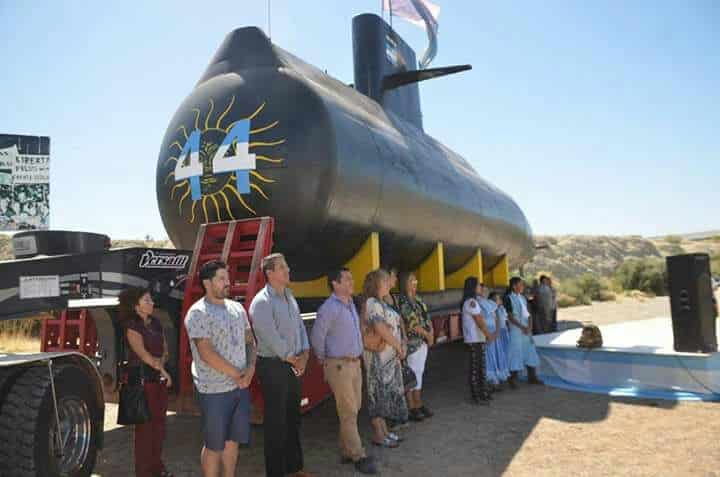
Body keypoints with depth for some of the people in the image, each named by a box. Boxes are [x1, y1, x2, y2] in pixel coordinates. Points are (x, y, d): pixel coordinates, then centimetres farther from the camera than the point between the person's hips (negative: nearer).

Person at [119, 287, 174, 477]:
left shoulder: (155, 323, 10)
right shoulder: (132, 327, -10)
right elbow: (143, 354, -17)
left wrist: (160, 363, -6)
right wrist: (163, 371, -9)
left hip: (159, 378, 7)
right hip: (141, 379, -7)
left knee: (159, 422, 12)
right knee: (145, 425, -1)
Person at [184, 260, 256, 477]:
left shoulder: (237, 308, 9)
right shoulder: (198, 313, -13)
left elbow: (250, 341, 13)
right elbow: (206, 353, -19)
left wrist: (250, 369, -4)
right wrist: (236, 374, -14)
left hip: (241, 386, 7)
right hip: (214, 390, -6)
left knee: (233, 441, 15)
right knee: (214, 445, 6)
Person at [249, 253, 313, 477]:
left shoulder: (289, 296, 9)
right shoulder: (261, 302, -16)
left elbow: (300, 326, 10)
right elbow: (271, 338, -19)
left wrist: (304, 356, -2)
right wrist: (293, 360, -10)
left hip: (294, 365, 8)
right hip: (273, 366, -8)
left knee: (293, 417, 17)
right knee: (276, 421, 2)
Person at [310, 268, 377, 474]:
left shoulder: (351, 304, 9)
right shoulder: (329, 308, -17)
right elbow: (316, 338, -14)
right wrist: (324, 360, -1)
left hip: (355, 363, 8)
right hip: (339, 365, -8)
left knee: (354, 408, 14)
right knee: (349, 412, -2)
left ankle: (346, 450, 26)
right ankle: (358, 456, 6)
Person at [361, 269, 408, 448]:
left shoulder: (381, 303, 14)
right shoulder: (372, 303, -15)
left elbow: (393, 327, 12)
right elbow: (381, 329, -21)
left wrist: (400, 347, 1)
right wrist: (399, 347, -11)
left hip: (389, 357, 9)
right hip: (378, 357, -9)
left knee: (386, 392, 15)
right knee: (379, 393, -1)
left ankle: (384, 431, 25)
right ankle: (378, 436, 9)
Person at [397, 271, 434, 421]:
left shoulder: (417, 300, 12)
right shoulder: (402, 302, -15)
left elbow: (426, 319, 15)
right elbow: (413, 325, -18)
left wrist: (431, 335, 1)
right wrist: (427, 335, -7)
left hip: (423, 343, 8)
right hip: (411, 344, -8)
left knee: (419, 374, 14)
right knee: (411, 376, -1)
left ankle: (418, 405, 24)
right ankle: (411, 408, 8)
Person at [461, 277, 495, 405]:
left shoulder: (471, 301, 15)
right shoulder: (471, 302, -16)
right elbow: (479, 321, -16)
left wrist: (488, 334, 14)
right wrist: (488, 335, -9)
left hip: (478, 338, 10)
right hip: (474, 339, -10)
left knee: (480, 366, 14)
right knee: (475, 367, -3)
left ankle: (483, 393, 23)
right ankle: (475, 396, 3)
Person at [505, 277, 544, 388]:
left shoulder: (523, 298, 11)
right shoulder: (509, 298, -9)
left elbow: (529, 314, 10)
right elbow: (510, 317, -13)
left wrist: (530, 326, -6)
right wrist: (522, 327, -17)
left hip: (527, 330, 7)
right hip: (516, 330, -7)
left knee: (530, 352, 10)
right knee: (516, 353, -4)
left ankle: (532, 377, 22)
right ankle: (513, 379, 5)